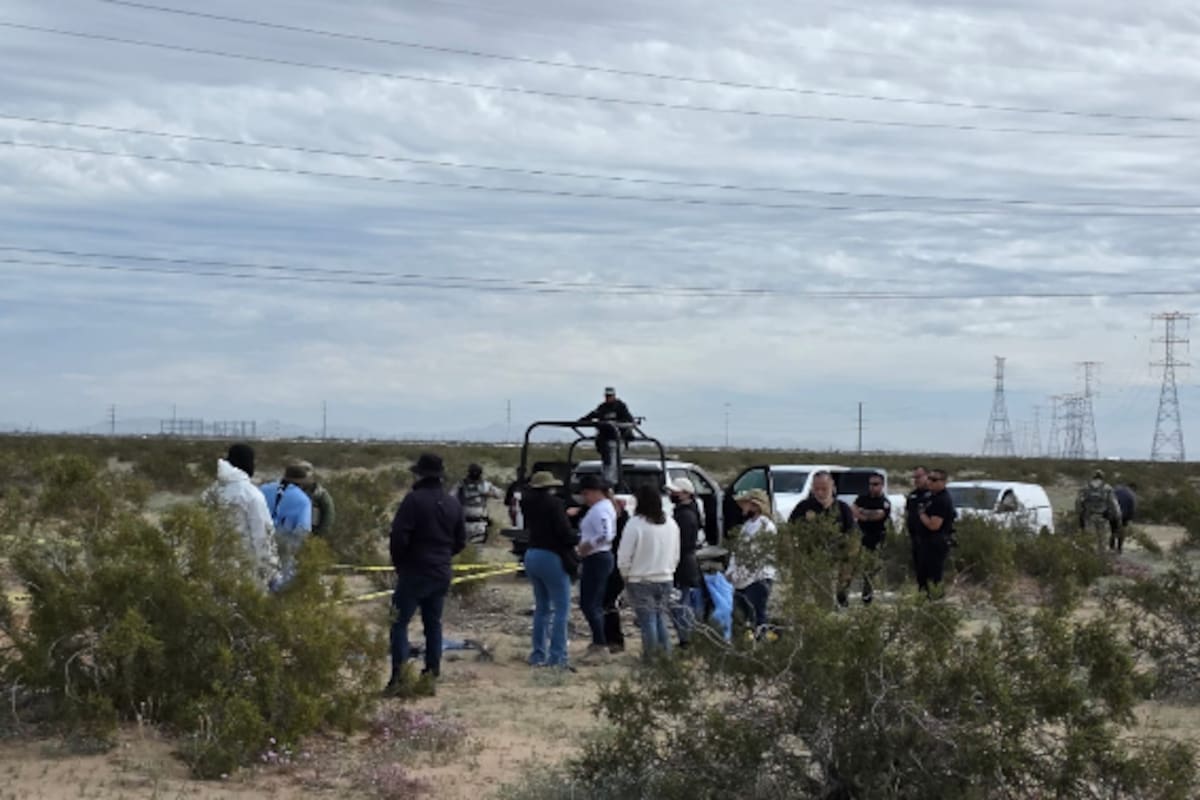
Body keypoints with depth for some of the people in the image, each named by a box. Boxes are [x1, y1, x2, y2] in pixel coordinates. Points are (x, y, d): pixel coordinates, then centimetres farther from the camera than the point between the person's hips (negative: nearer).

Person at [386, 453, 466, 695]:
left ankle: (398, 674, -13)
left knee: (400, 623, -3)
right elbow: (460, 541, 14)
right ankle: (432, 673, 13)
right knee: (433, 623, 14)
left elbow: (398, 536, -18)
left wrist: (398, 563, -2)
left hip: (415, 572, -6)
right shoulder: (453, 504, 8)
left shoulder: (414, 500, -14)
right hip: (442, 573, 6)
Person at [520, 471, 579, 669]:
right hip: (551, 557, -8)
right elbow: (565, 533, -19)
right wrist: (578, 537, 2)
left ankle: (538, 654, 18)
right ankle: (557, 657, -7)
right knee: (561, 608, -2)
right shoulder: (553, 504, -15)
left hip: (532, 555, 8)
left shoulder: (529, 503, 6)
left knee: (541, 607, 18)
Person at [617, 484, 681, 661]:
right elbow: (676, 555, 12)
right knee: (661, 617, 14)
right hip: (666, 579, 5)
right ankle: (665, 654, 14)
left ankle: (650, 655, 5)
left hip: (641, 581, -5)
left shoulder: (635, 524, -17)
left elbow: (624, 556, -13)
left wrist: (626, 574, 4)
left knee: (647, 620, 2)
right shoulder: (671, 524, 2)